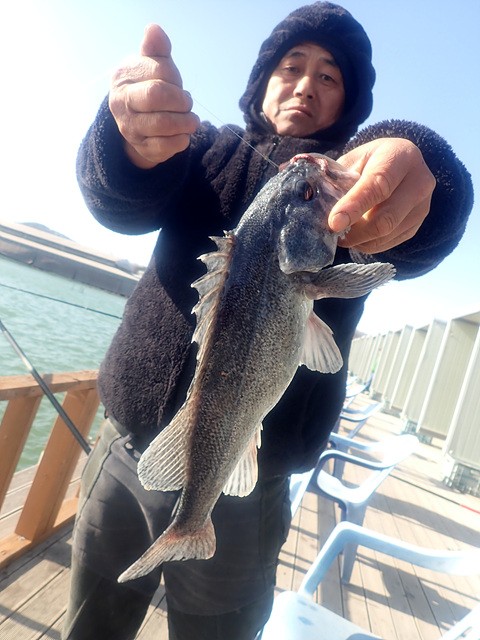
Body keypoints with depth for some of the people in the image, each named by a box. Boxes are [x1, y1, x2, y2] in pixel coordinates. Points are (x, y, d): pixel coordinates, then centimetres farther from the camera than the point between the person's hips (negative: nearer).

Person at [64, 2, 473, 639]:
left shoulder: (352, 181, 2)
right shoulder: (211, 150, 7)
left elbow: (419, 241, -20)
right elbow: (121, 203, -11)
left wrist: (416, 168, -43)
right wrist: (132, 144, -34)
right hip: (125, 450, 3)